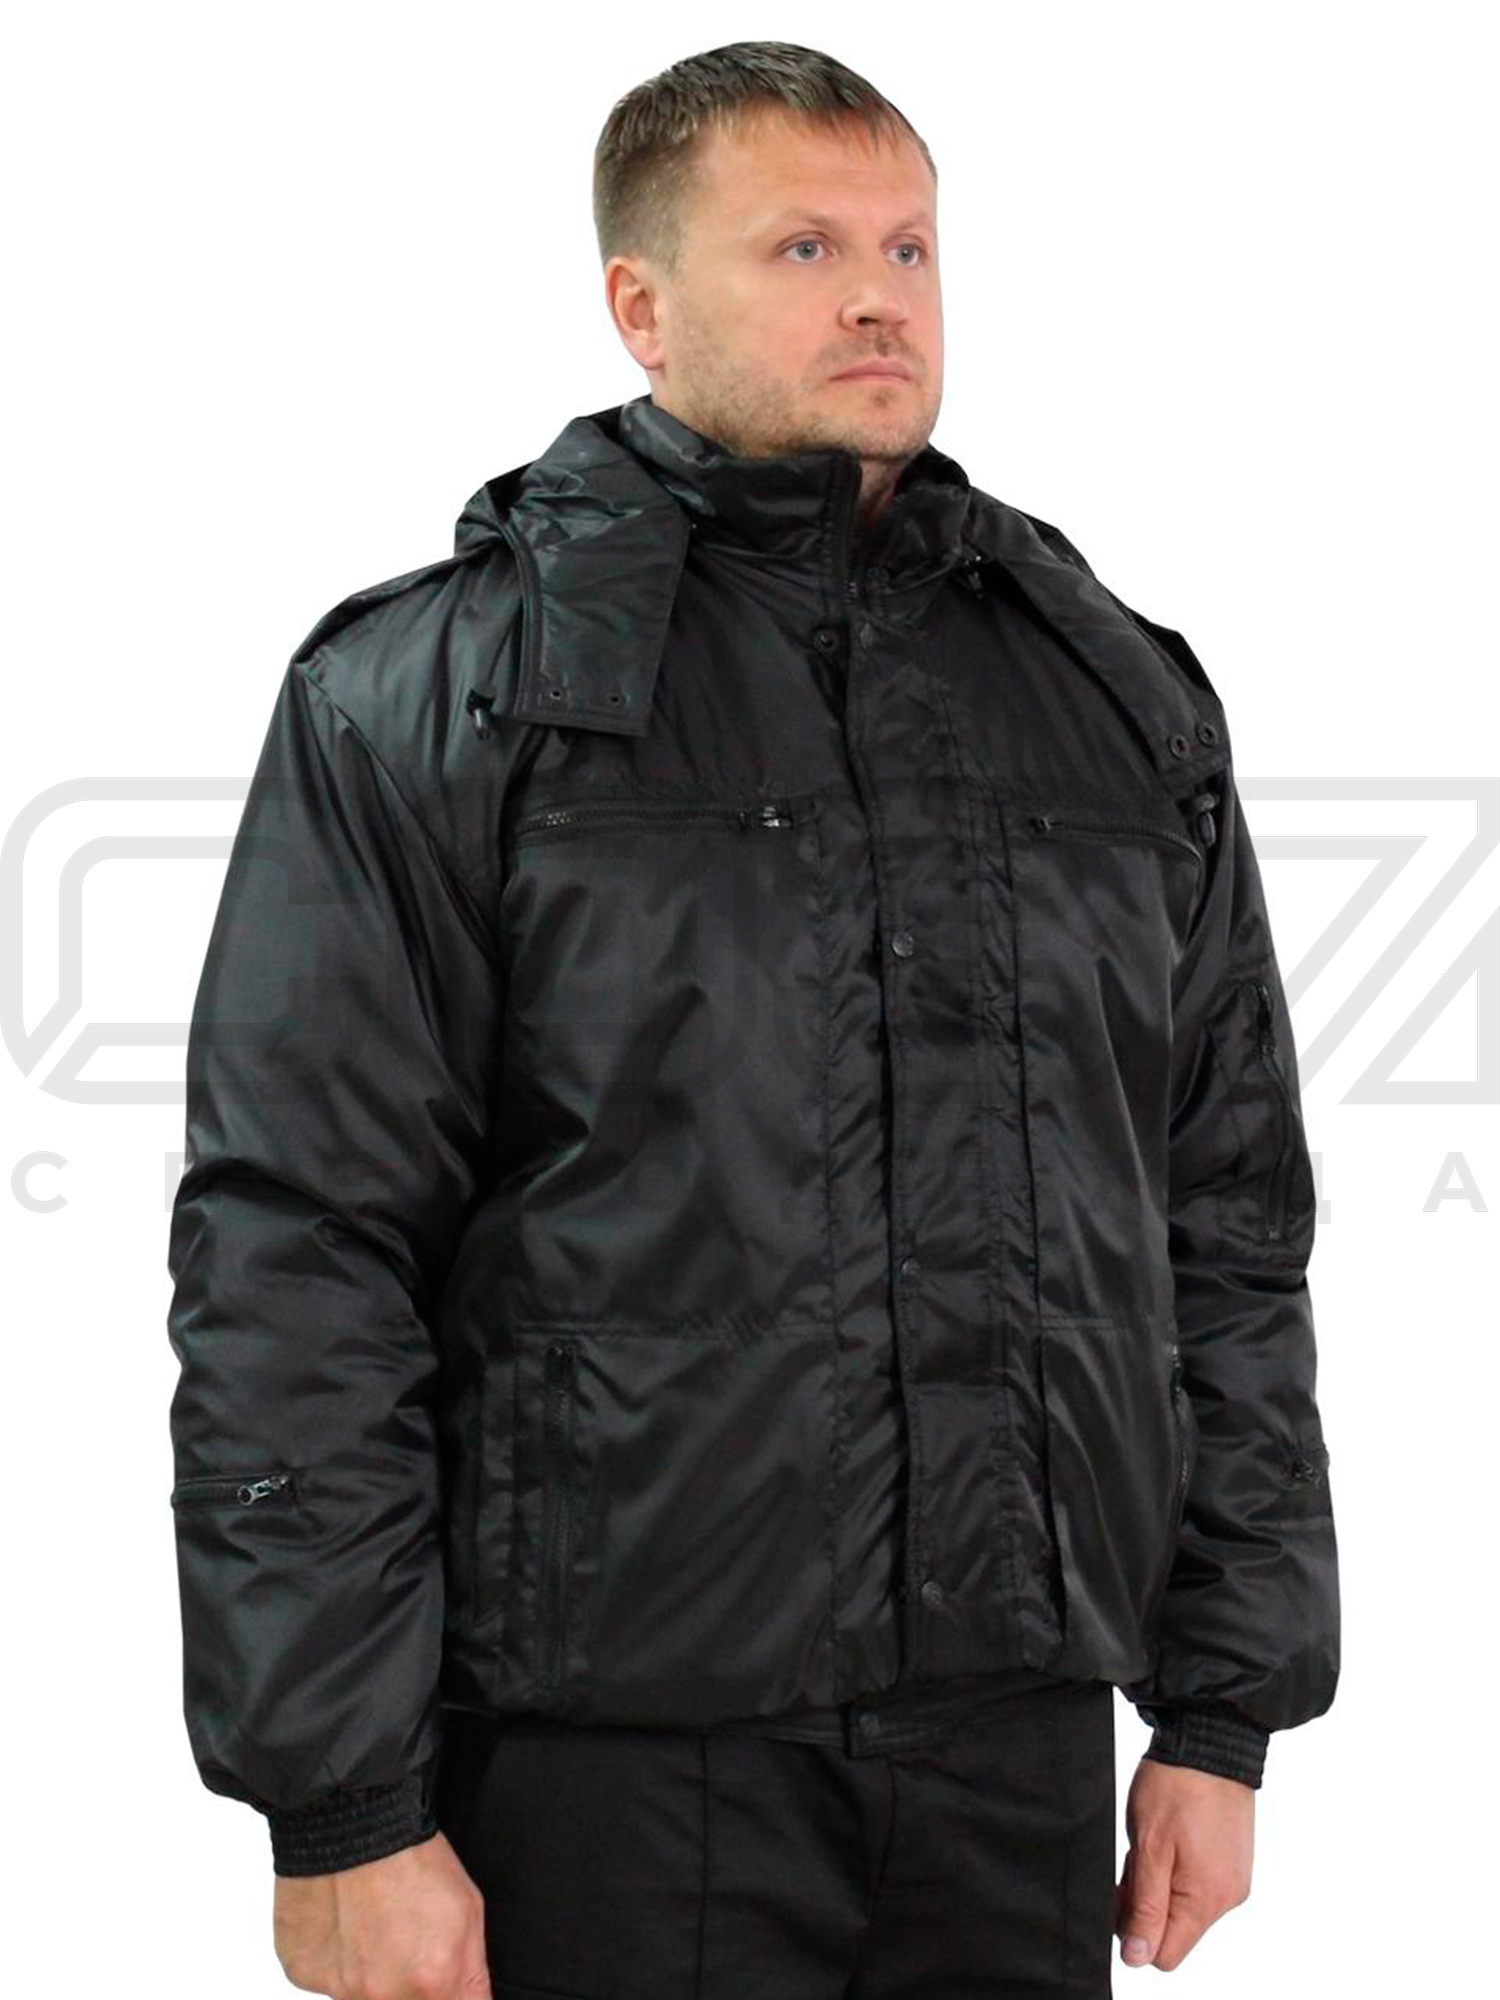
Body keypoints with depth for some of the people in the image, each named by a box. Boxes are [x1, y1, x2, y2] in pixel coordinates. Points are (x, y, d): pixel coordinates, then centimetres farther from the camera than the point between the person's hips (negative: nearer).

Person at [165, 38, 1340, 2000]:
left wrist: (1224, 1712, 9)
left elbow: (1231, 1231, 14)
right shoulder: (431, 694, -2)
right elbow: (293, 1270, -6)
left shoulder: (1120, 696, 12)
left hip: (1025, 1757, 4)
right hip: (609, 1753, -4)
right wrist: (343, 1809, -10)